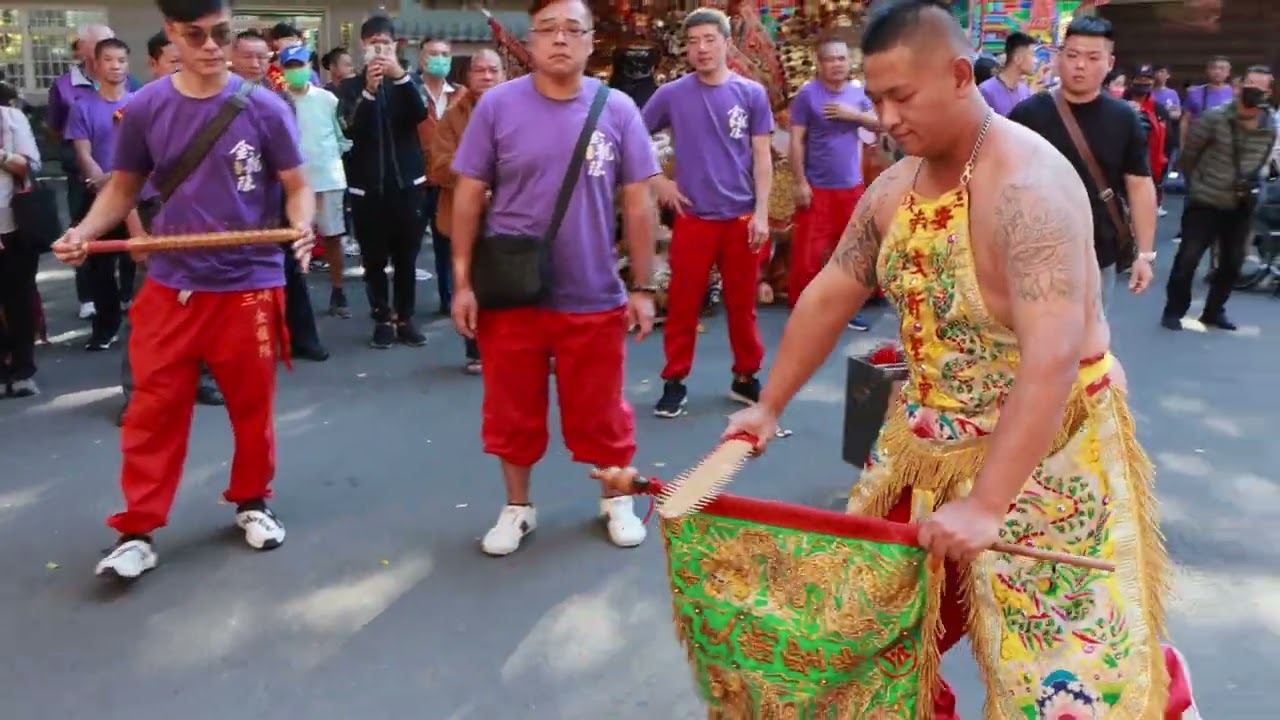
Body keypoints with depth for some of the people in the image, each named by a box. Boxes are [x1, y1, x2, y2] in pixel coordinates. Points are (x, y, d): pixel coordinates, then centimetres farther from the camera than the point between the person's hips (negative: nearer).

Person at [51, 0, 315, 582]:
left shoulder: (264, 107, -5)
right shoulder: (145, 108, 0)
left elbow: (297, 187, 0)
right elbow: (122, 188, 10)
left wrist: (301, 227, -22)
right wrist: (83, 232, -8)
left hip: (249, 283, -1)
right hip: (170, 285, 1)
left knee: (252, 406, 10)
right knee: (153, 410, 2)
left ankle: (251, 502, 30)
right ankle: (137, 531, 12)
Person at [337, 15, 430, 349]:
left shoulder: (405, 82, 8)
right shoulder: (352, 87, 5)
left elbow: (420, 115, -13)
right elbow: (352, 129, -13)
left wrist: (400, 76, -26)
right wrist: (369, 90, -28)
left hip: (407, 182, 1)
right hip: (367, 186, -1)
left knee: (407, 258, 5)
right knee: (374, 259, 3)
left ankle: (405, 318, 15)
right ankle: (382, 319, 14)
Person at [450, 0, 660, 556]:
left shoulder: (618, 110, -2)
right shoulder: (497, 105, -4)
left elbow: (638, 203, 2)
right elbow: (469, 196, 0)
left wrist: (643, 288, 1)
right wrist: (462, 281, -3)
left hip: (593, 297, 0)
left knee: (600, 410, 12)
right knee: (512, 410, 13)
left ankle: (616, 501, 34)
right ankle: (517, 508, 32)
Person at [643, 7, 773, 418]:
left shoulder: (752, 94, 2)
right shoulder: (671, 95, 0)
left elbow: (762, 157, 2)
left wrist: (761, 213, -6)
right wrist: (657, 182, 0)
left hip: (742, 217, 1)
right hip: (693, 217, 0)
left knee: (742, 304, 9)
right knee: (683, 304, 4)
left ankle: (745, 377, 23)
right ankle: (674, 382, 14)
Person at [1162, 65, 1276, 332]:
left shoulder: (1271, 128, 0)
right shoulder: (1214, 118, -13)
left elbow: (1261, 162, 16)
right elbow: (1188, 155, -4)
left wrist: (1253, 183, 6)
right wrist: (1196, 186, 4)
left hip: (1241, 207, 4)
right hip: (1205, 203, -4)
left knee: (1232, 263, 9)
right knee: (1187, 259, -5)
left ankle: (1214, 311, 25)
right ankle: (1174, 310, 9)